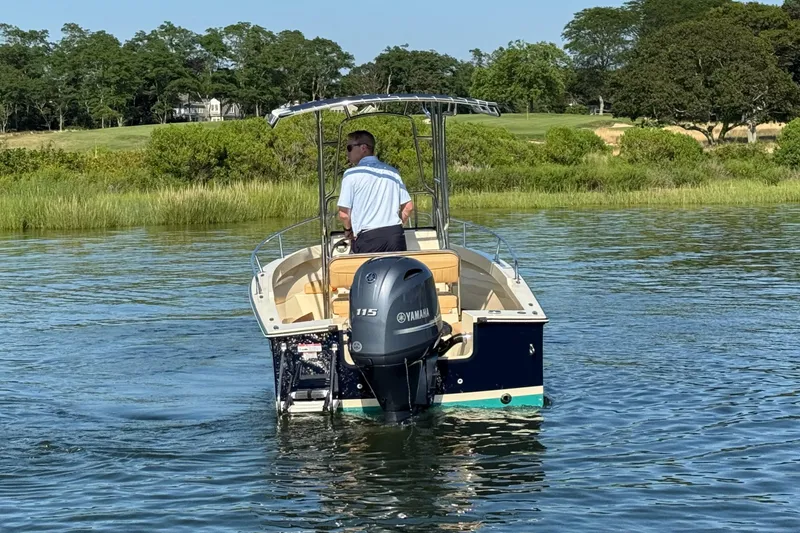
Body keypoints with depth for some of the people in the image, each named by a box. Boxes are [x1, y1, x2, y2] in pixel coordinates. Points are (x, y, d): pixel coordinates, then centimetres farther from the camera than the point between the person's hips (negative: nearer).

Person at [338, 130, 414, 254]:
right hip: (396, 235, 5)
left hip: (368, 238, -4)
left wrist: (348, 229, 13)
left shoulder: (352, 174, -3)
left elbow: (343, 214, -5)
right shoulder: (392, 172, 13)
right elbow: (408, 207, 12)